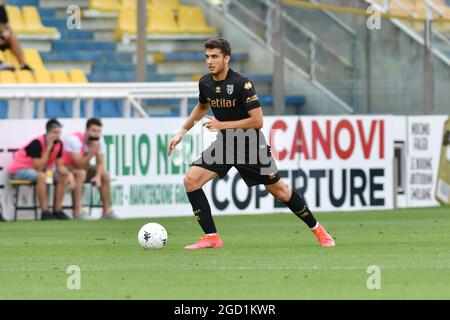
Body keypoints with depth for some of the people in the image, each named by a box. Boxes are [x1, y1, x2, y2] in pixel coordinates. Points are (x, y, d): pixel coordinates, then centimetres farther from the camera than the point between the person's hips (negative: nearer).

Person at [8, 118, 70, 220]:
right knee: (41, 176, -35)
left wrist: (67, 172, -23)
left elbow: (59, 166, 0)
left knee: (62, 176, -6)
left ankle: (57, 210, -3)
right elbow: (39, 168, -32)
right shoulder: (37, 143, -28)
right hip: (18, 169, -8)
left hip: (37, 170, 8)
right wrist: (48, 148, -33)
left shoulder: (58, 144, -6)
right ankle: (45, 212, -32)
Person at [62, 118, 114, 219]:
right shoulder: (75, 139, -30)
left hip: (82, 166, 8)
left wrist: (98, 176, -26)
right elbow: (80, 165, -34)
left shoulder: (99, 140, -8)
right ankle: (78, 212, -39)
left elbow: (100, 163, -7)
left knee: (105, 174, -5)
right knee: (81, 173, -36)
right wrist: (92, 152, -44)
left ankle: (107, 211, 1)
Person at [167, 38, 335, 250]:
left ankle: (316, 229, 26)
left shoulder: (241, 84, -23)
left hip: (251, 145, -5)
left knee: (279, 191, 4)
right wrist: (182, 132, 15)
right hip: (225, 143, 5)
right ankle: (211, 238, -9)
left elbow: (257, 121, -24)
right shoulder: (205, 83, -4)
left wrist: (222, 125, -24)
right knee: (191, 180, -14)